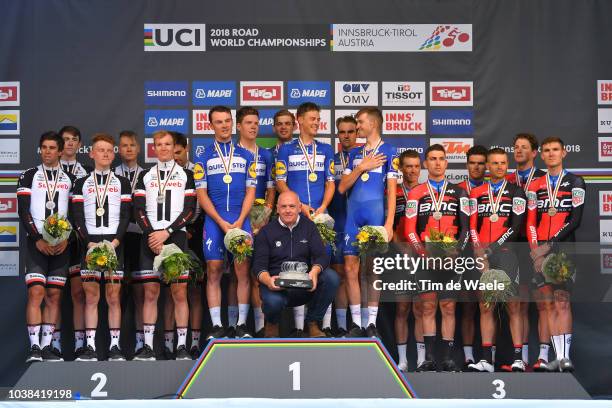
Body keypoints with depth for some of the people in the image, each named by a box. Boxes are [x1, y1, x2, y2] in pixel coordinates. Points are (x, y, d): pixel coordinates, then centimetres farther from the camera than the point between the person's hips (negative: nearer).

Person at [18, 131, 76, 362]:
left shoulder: (70, 179, 11)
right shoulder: (29, 176, 6)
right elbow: (23, 212, -1)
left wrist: (66, 238, -6)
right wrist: (38, 239, -10)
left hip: (61, 244, 2)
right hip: (36, 242, -2)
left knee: (54, 295, 2)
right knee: (36, 292, -12)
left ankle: (47, 346, 7)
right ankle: (34, 347, -11)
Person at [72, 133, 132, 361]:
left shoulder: (122, 183, 11)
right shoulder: (82, 184, 12)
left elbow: (125, 216, 3)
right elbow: (77, 216, 4)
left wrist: (114, 242, -10)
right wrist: (89, 243, -10)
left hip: (114, 244, 0)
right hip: (89, 244, 1)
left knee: (113, 296, -1)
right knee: (91, 296, 0)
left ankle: (115, 346, 2)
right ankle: (90, 347, 2)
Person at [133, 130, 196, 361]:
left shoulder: (185, 175, 9)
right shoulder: (145, 176, 14)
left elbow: (190, 210, 0)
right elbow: (139, 210, 5)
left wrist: (166, 233, -10)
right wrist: (152, 236, -8)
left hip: (176, 237, -1)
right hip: (150, 239, 2)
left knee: (180, 292, -4)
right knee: (150, 293, 0)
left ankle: (182, 346, -1)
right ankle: (148, 348, 2)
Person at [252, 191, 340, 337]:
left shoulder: (308, 226, 11)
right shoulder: (266, 231, 5)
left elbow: (321, 256, 1)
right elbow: (259, 265, -2)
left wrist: (314, 271, -23)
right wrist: (268, 280, -26)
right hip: (277, 286, -2)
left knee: (331, 278, -25)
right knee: (273, 301, -37)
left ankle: (313, 322, -4)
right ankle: (272, 323, 4)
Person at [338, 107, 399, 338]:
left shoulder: (388, 152, 2)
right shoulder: (354, 154, 17)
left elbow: (392, 190, -3)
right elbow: (342, 187, 11)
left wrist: (389, 223, -11)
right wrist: (362, 167, -3)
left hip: (376, 213, -4)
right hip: (353, 213, 4)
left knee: (373, 268, 0)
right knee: (350, 267, 0)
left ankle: (371, 323, 7)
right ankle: (356, 322, 7)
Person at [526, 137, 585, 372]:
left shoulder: (575, 182, 5)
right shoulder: (535, 187, 16)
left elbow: (576, 219, -5)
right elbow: (531, 222, 10)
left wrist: (551, 244, -12)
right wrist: (534, 248, -6)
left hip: (563, 247, -4)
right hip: (541, 250, 4)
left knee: (562, 302, -13)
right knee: (549, 303, 2)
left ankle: (565, 356, -14)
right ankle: (558, 356, 4)